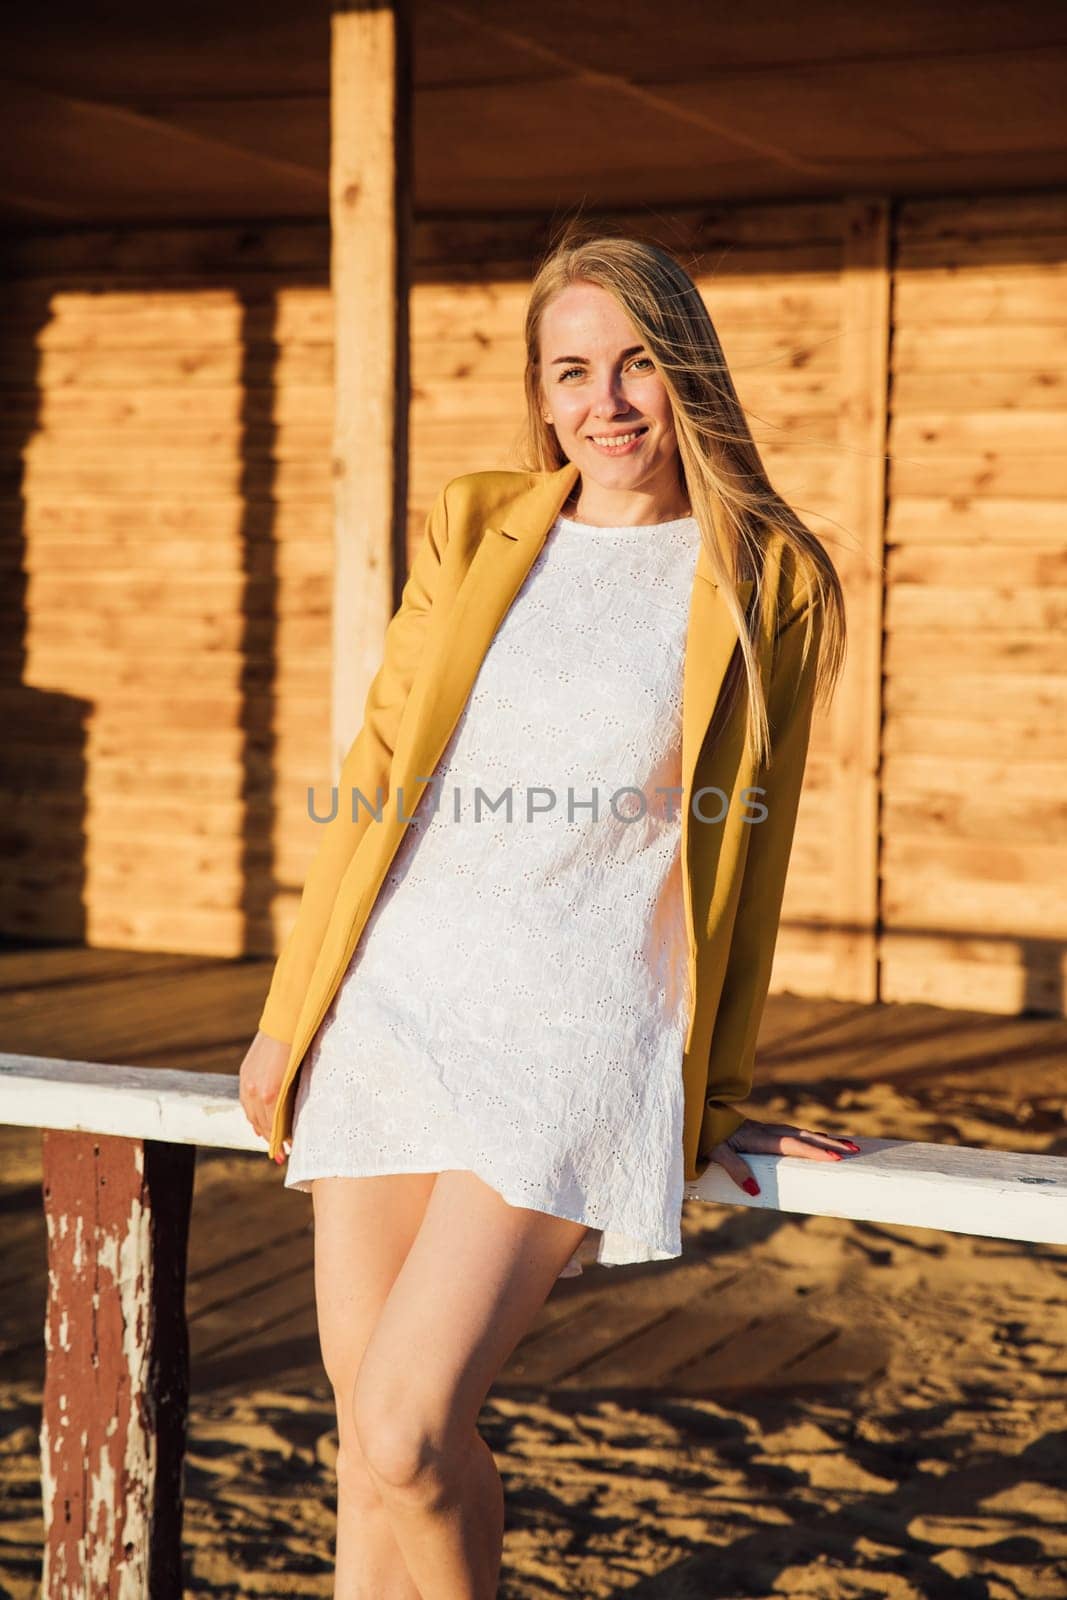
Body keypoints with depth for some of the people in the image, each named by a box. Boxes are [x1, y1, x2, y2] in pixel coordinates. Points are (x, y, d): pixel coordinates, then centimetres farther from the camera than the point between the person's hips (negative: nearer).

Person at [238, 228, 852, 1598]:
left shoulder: (768, 583, 1)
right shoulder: (473, 531, 11)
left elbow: (748, 866, 5)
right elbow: (376, 774, 13)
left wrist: (716, 1100, 8)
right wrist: (290, 1009, 13)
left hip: (578, 1038, -4)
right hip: (391, 1012, 4)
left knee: (409, 1430, -15)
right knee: (368, 1441, 6)